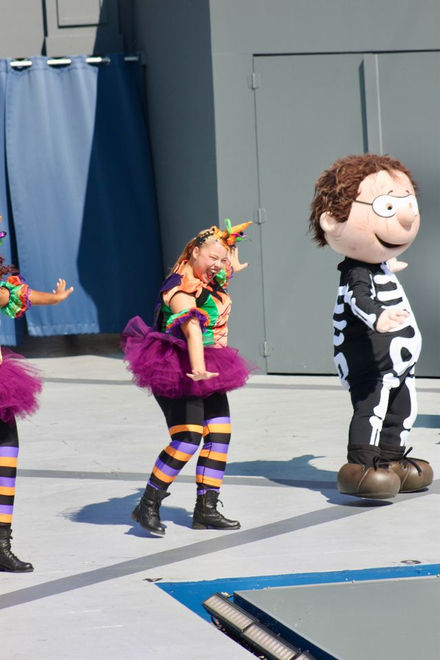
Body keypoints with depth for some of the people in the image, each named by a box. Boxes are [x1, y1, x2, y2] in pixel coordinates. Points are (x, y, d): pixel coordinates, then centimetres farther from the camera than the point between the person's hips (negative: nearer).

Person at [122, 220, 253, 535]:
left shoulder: (212, 282, 12)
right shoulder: (181, 288, -17)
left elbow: (230, 266, 43)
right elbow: (192, 328, -36)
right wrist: (197, 368, -48)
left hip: (209, 370, 10)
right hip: (179, 372, -10)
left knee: (219, 434, 2)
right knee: (187, 439, -16)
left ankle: (206, 509, 8)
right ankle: (147, 507, -5)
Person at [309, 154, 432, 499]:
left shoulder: (380, 267, 15)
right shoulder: (358, 273, -19)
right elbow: (362, 299, -36)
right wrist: (377, 317, -55)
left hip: (399, 363, 10)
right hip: (371, 366, -10)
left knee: (403, 409, 15)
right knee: (371, 407, -14)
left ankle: (391, 458, 26)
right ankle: (361, 464, -15)